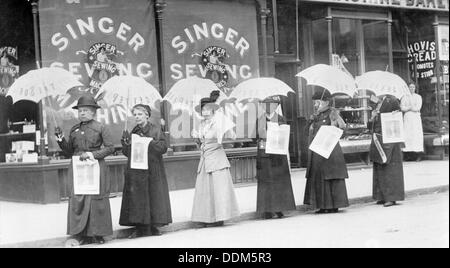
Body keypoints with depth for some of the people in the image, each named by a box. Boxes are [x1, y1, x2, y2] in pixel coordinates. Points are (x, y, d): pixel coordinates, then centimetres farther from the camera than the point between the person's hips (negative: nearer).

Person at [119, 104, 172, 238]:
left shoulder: (155, 130, 1)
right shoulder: (134, 131, 12)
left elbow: (163, 147, -9)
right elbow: (127, 152, 12)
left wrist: (148, 141, -17)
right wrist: (126, 142, -5)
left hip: (152, 171, -3)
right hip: (135, 171, 3)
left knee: (153, 196, -1)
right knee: (137, 198, -1)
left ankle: (154, 226, 7)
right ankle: (140, 228, 4)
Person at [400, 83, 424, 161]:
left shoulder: (418, 97, 8)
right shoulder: (404, 97, 11)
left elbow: (418, 108, -5)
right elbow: (402, 108, 0)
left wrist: (407, 108, -3)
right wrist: (412, 107, -9)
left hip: (416, 117, -1)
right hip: (407, 117, 1)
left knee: (417, 134, -8)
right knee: (407, 135, -8)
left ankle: (418, 154, -9)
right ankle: (408, 152, -10)